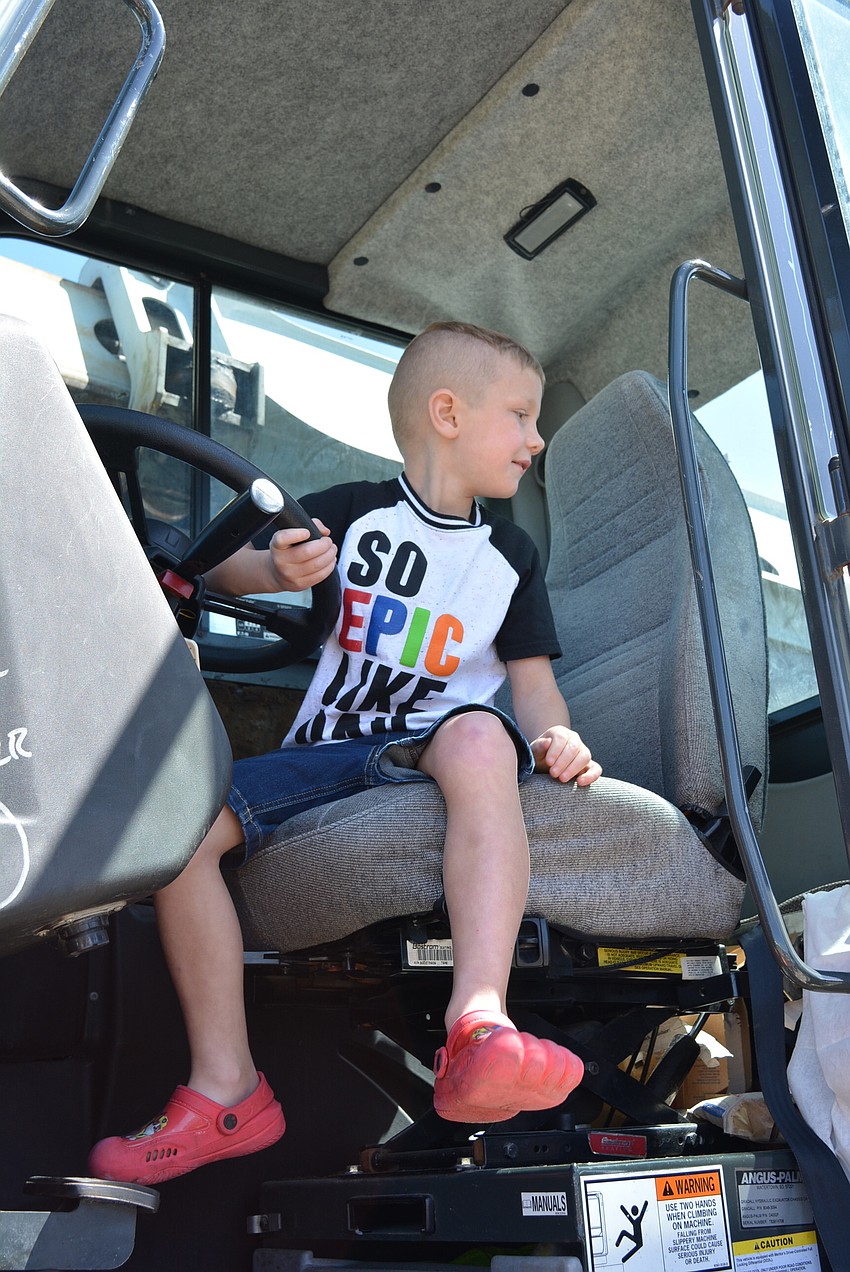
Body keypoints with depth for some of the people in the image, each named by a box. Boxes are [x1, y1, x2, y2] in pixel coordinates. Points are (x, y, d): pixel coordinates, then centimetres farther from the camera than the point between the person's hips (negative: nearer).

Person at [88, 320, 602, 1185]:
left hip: (434, 747, 0)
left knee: (481, 736, -37)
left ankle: (477, 1028, -49)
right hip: (327, 753, 1)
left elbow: (532, 678, 10)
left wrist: (554, 737, -13)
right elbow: (223, 572, 5)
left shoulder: (510, 553, 14)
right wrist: (278, 573, -19)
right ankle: (226, 1091, -13)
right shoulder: (356, 512, 7)